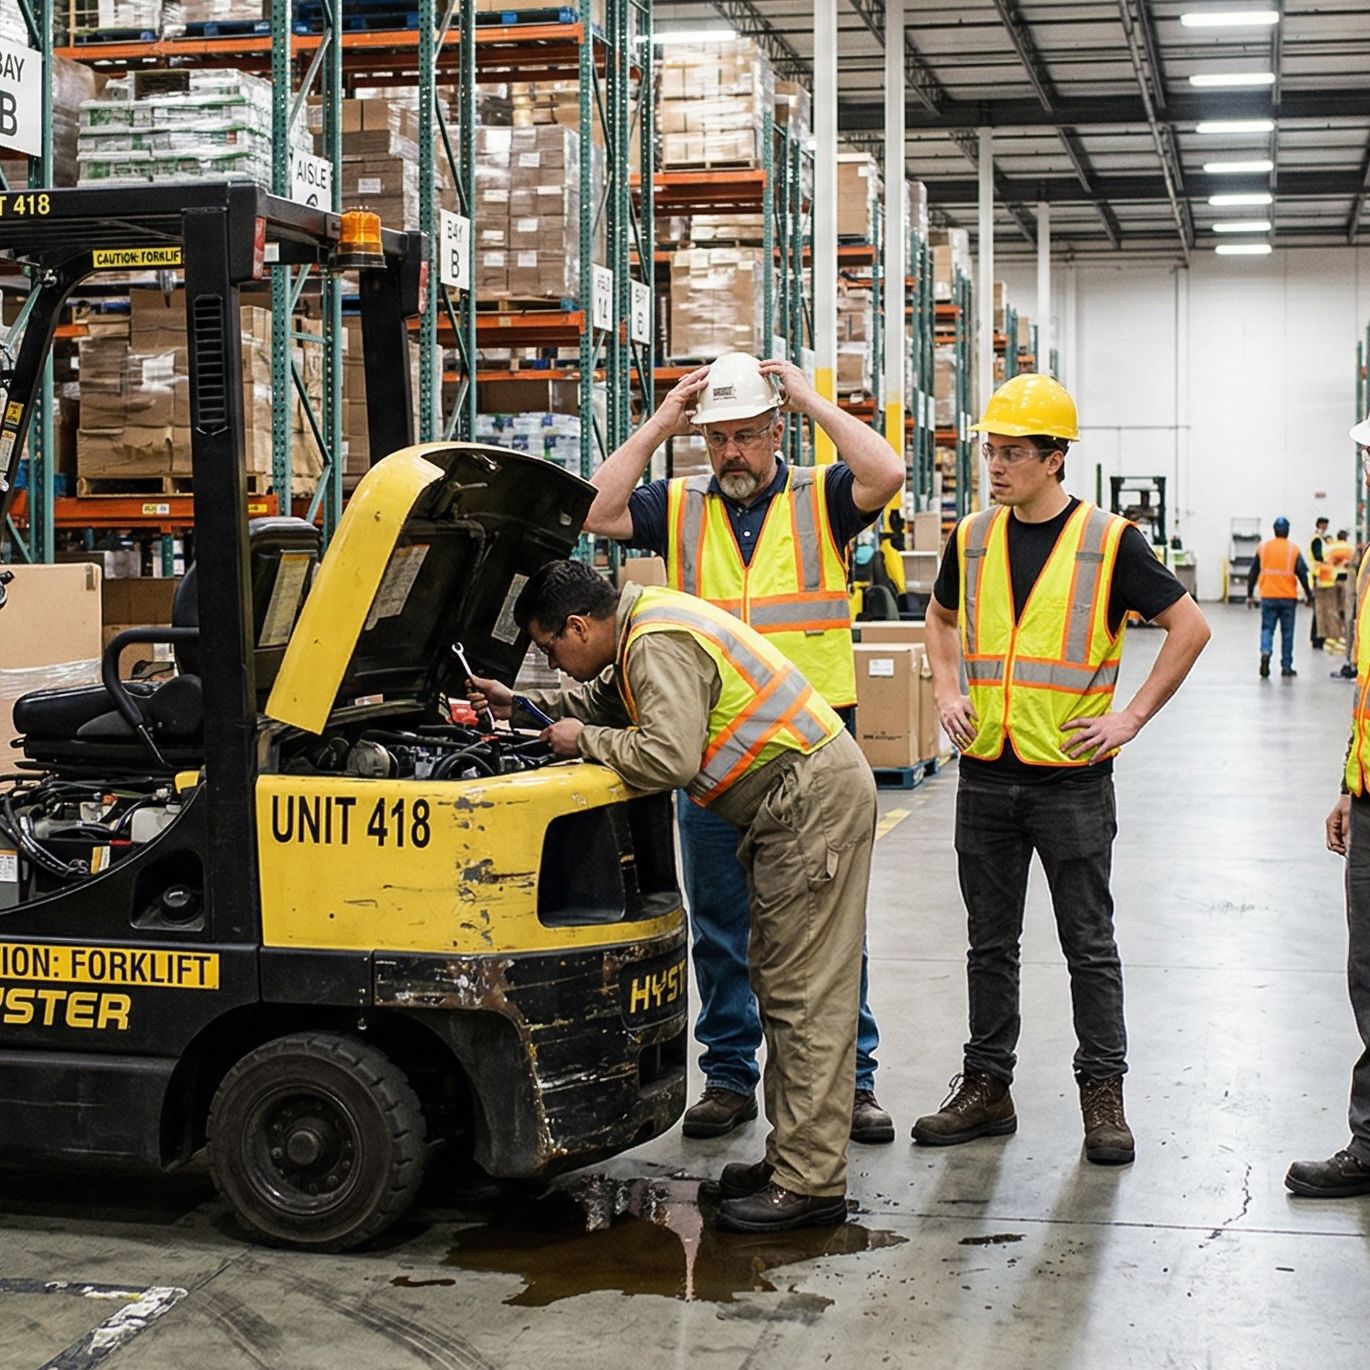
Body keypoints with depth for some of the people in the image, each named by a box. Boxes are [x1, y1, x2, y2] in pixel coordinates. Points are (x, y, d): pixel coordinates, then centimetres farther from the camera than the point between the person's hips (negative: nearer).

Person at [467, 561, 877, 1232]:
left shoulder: (659, 646, -19)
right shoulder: (645, 628, 14)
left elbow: (668, 757, -28)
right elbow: (608, 698, 33)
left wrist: (584, 741, -14)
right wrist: (526, 705, 25)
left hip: (815, 803, -11)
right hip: (796, 805, 11)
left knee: (803, 995, -9)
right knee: (780, 984, 15)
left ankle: (811, 1184, -6)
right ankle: (789, 1158, 22)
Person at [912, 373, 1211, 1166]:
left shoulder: (1109, 542, -7)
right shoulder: (974, 540, 7)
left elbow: (1190, 627, -4)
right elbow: (943, 617, 25)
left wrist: (1131, 717, -8)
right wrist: (946, 690, 9)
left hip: (1072, 778, -4)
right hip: (986, 776, 4)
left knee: (1089, 944, 3)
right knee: (992, 943, 11)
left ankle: (1104, 1096, 12)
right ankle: (987, 1087, 21)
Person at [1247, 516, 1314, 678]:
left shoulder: (1263, 547, 2)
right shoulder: (1293, 549, -2)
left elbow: (1253, 573, 5)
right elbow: (1302, 574, -4)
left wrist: (1249, 595, 13)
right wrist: (1309, 595, 5)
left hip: (1268, 597, 1)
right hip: (1288, 597, -1)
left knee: (1267, 628, 6)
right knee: (1287, 632, 8)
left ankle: (1265, 652, -23)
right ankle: (1286, 666, 12)